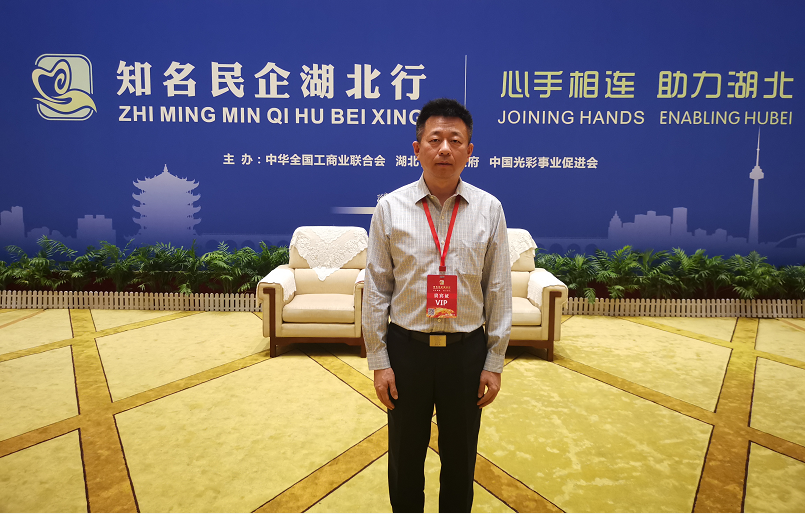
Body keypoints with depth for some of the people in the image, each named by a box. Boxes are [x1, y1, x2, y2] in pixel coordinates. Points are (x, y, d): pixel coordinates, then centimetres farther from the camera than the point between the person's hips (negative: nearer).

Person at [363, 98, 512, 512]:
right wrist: (379, 361, -3)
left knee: (461, 456, 18)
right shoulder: (390, 208, -4)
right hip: (407, 348, 0)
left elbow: (499, 290, 1)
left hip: (467, 350, 1)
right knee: (405, 455, 16)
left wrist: (494, 362, 0)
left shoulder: (489, 209, -2)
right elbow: (375, 290, -2)